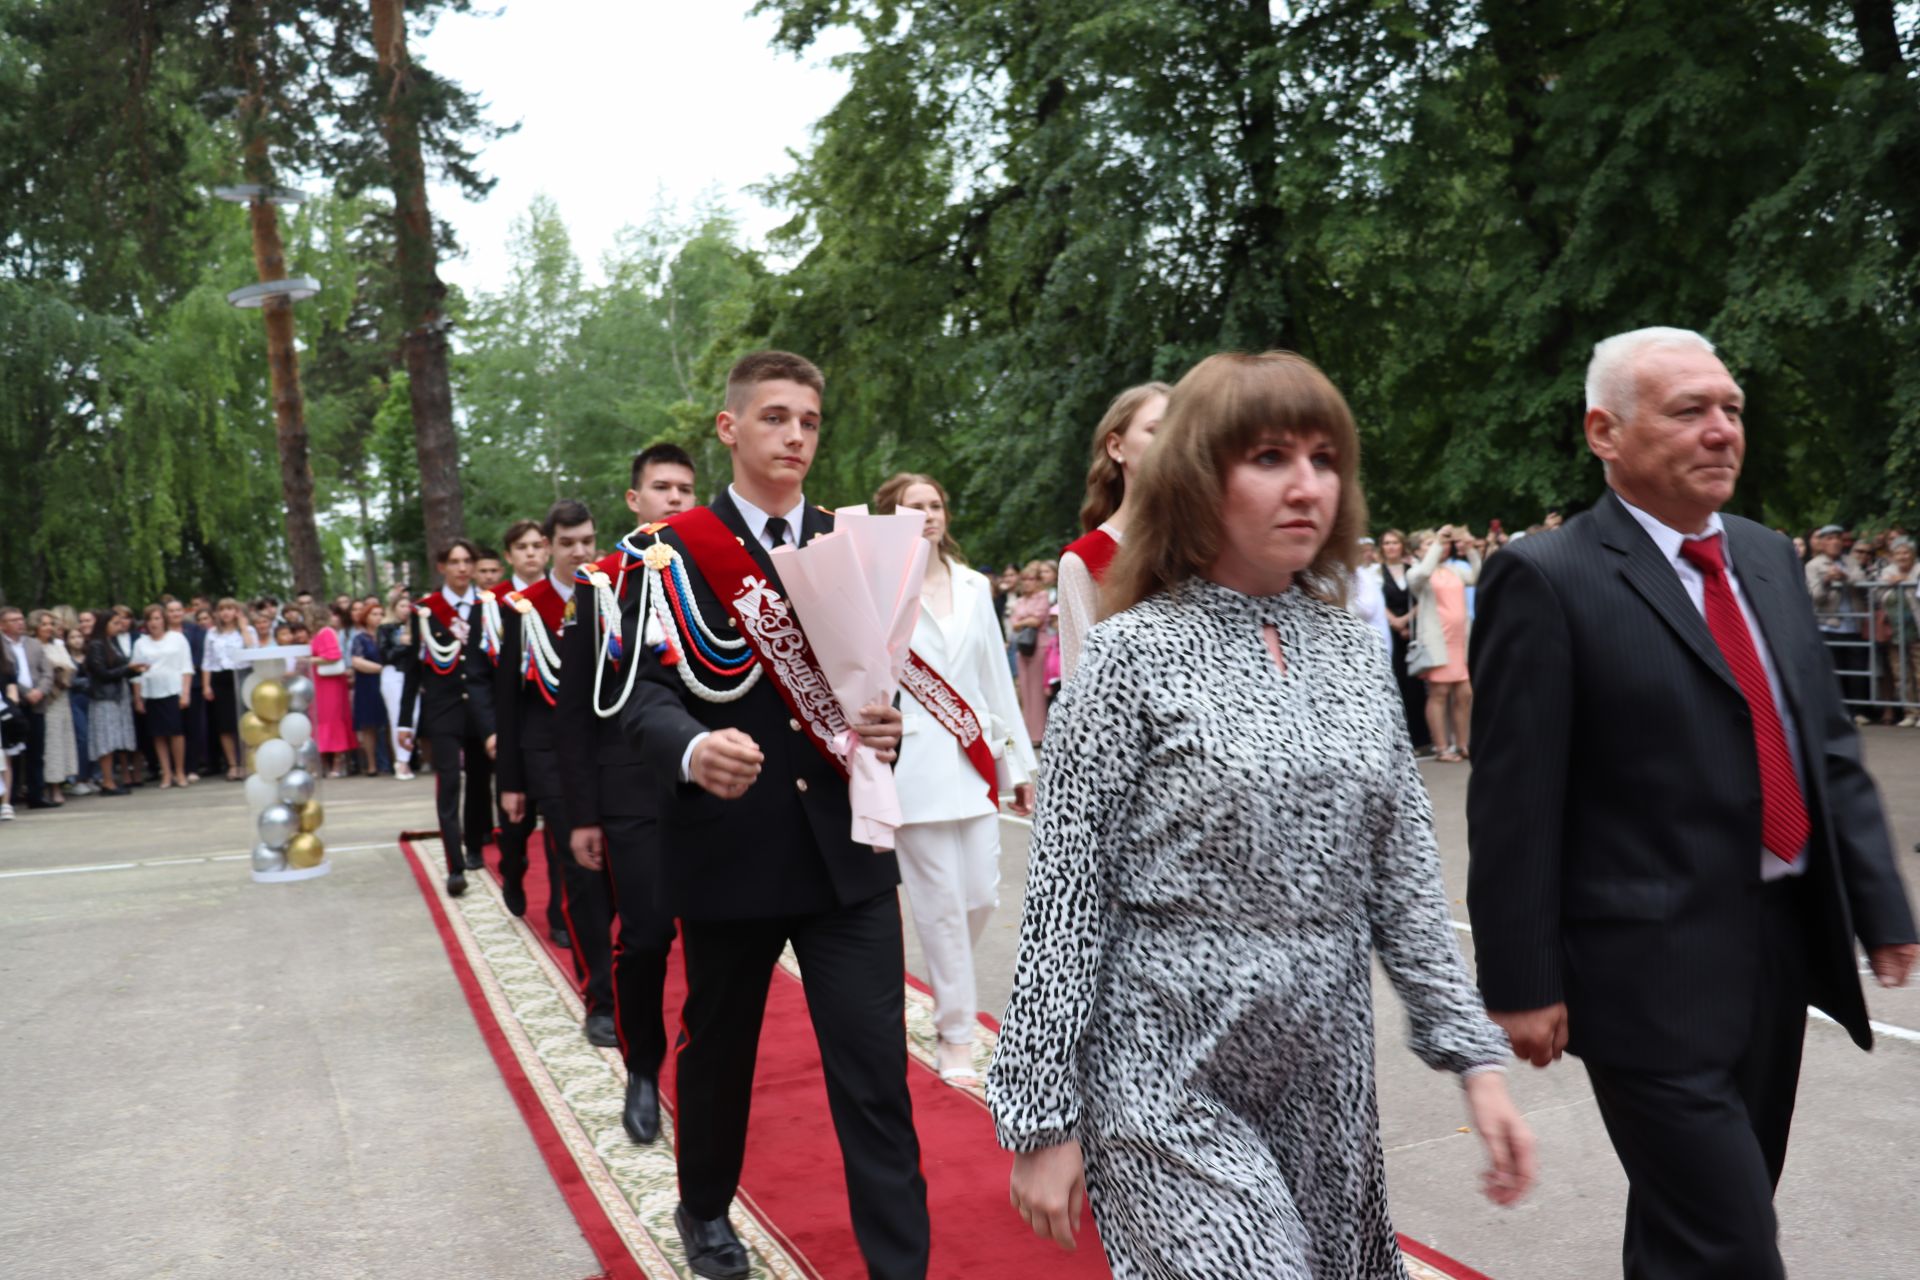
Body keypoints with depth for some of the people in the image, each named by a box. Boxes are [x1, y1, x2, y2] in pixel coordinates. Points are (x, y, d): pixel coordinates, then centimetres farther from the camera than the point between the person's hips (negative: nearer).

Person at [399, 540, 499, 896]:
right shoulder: (425, 610, 1)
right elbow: (415, 667, 3)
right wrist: (405, 721, 3)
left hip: (484, 707, 2)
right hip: (442, 709, -1)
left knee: (479, 782, 12)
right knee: (448, 786, -9)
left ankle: (475, 849, 31)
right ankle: (455, 868, -14)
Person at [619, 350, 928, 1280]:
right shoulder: (674, 551, -3)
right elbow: (645, 692, -10)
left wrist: (887, 728, -11)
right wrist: (693, 751, -31)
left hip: (846, 848, 2)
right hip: (729, 846, -2)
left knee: (875, 1069, -2)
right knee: (719, 1049, 18)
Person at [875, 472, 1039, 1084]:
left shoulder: (972, 586, 11)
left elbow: (996, 677, 14)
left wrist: (1018, 762, 14)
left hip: (975, 761, 5)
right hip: (913, 765, -5)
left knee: (981, 895, 5)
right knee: (941, 904, -1)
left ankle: (951, 1003, 31)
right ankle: (956, 1036, 12)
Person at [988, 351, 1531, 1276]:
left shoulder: (1351, 647, 5)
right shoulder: (1134, 655, -10)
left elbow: (1405, 870, 9)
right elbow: (1064, 896, -10)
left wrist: (1474, 1054, 3)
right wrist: (1043, 1120, -10)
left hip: (1327, 1083, 6)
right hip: (1173, 1086, -5)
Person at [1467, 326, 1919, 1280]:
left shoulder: (1767, 558, 11)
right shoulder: (1548, 582, -13)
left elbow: (1830, 746, 14)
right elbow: (1513, 806, -14)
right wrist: (1522, 985, -14)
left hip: (1784, 949, 8)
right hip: (1657, 973, -7)